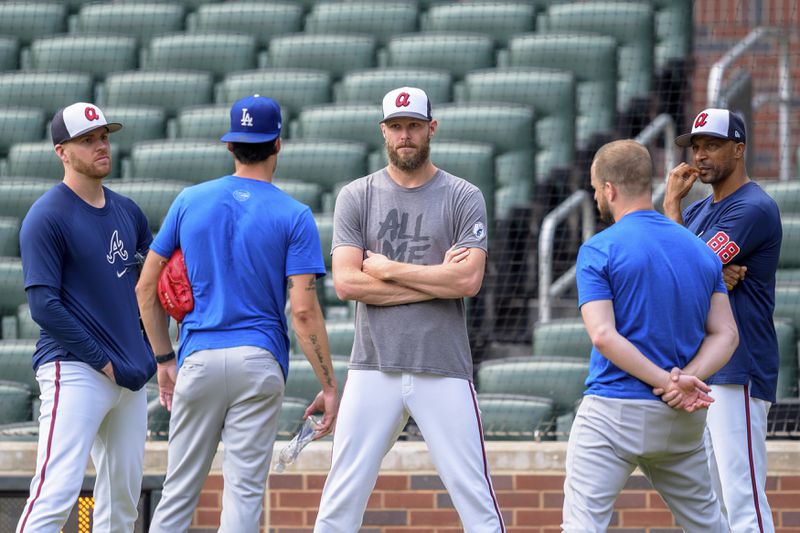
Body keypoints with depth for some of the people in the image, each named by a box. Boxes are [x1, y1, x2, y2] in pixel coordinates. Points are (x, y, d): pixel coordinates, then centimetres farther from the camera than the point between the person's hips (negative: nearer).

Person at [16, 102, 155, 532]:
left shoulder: (127, 211, 15)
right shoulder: (47, 217, -7)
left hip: (130, 375, 8)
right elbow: (44, 306, -12)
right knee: (57, 492, -17)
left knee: (123, 497, 9)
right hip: (75, 369, -8)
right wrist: (103, 362, -14)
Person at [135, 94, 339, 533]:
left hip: (198, 360, 2)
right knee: (244, 492, -2)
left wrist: (164, 359, 16)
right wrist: (328, 386, -6)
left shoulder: (189, 201, 6)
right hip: (260, 364, -2)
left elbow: (147, 288, 8)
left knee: (180, 489, 8)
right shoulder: (293, 216, -3)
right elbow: (303, 310, -10)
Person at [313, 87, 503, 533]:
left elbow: (468, 280, -10)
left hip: (444, 373, -1)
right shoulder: (356, 197, 7)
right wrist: (436, 279, -8)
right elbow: (346, 282, -5)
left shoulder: (463, 198, 4)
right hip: (374, 369, 1)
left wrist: (389, 269, -6)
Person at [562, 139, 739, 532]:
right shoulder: (701, 250, 11)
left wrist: (667, 381, -17)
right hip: (684, 423, 6)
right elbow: (725, 334, 5)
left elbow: (603, 335, -17)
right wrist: (687, 379, -8)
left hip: (614, 411, -6)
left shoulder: (599, 250, -7)